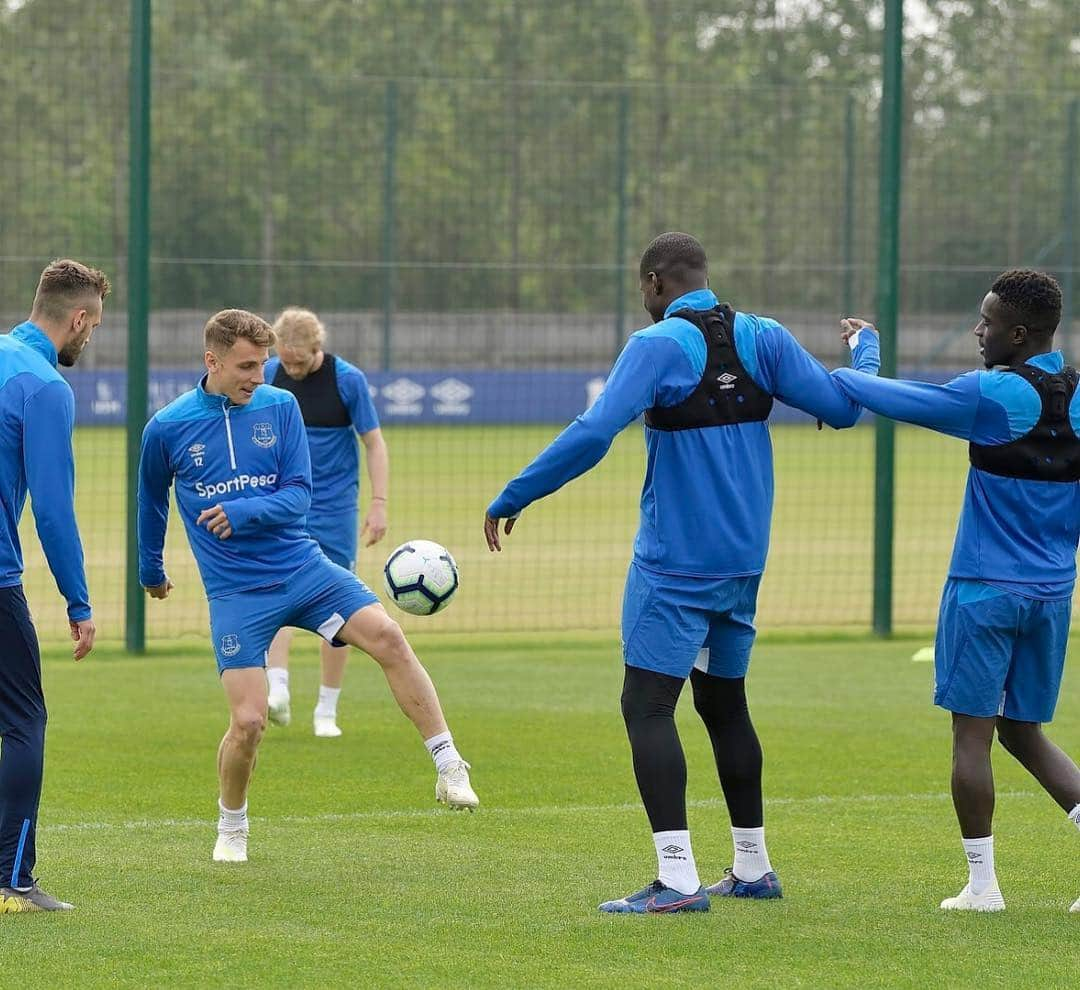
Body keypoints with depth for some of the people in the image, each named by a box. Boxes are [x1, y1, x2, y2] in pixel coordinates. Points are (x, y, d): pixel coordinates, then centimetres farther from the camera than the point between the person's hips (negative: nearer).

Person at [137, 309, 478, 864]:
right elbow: (151, 502, 16)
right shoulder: (167, 429, -2)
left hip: (302, 565, 2)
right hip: (235, 590, -2)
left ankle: (449, 770, -15)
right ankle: (231, 828, 17)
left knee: (386, 636, -21)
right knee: (248, 721, -11)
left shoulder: (280, 407, 0)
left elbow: (298, 496, -3)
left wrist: (242, 513, -21)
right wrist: (151, 572, 28)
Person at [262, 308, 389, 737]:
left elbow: (374, 443, -2)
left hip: (334, 508, -1)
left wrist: (379, 504, -8)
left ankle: (326, 710, 12)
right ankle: (277, 692, -26)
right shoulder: (269, 374, 1)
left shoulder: (348, 380, -7)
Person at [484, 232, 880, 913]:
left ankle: (678, 881, -15)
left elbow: (592, 435, -22)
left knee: (648, 707, -6)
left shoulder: (659, 345, -13)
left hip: (675, 565, -7)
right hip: (744, 564, 7)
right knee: (725, 702, 19)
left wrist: (512, 498, -15)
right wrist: (865, 350, 24)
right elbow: (843, 408, 4)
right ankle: (753, 869, 25)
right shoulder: (762, 338, 3)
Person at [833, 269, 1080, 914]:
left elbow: (894, 400, -10)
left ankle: (982, 885, 3)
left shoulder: (994, 394, -14)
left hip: (985, 590, -6)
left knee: (973, 733, 2)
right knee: (1025, 732, 16)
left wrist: (836, 375, 7)